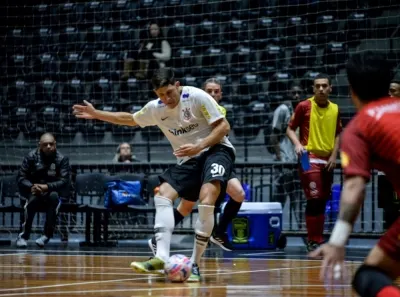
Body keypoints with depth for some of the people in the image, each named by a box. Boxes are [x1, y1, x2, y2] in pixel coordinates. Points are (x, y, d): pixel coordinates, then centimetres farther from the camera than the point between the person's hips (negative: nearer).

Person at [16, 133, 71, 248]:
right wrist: (31, 187, -25)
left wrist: (47, 187, -32)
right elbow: (21, 177, -3)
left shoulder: (62, 159, -7)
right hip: (34, 191, 0)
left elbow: (65, 181, -15)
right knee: (33, 200, -34)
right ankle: (24, 235, -23)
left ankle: (47, 234, -28)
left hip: (53, 191, 0)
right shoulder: (31, 156, -4)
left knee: (53, 196, -36)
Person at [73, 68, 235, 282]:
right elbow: (130, 119, 21)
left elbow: (223, 126, -15)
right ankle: (161, 258, -24)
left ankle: (195, 264, -25)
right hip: (187, 160, 7)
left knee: (206, 198, -30)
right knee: (163, 196, -13)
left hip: (215, 150, -7)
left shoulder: (197, 97, -15)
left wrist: (198, 146, -27)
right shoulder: (155, 108, 2)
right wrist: (96, 114, 17)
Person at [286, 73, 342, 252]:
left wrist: (334, 155, 5)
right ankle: (313, 241, -9)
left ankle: (316, 238, 20)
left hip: (327, 160, 5)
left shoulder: (335, 109, 9)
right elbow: (290, 129, 1)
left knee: (323, 201, 10)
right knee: (314, 199, -14)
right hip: (310, 158, -5)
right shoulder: (304, 106, -4)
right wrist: (297, 144, -17)